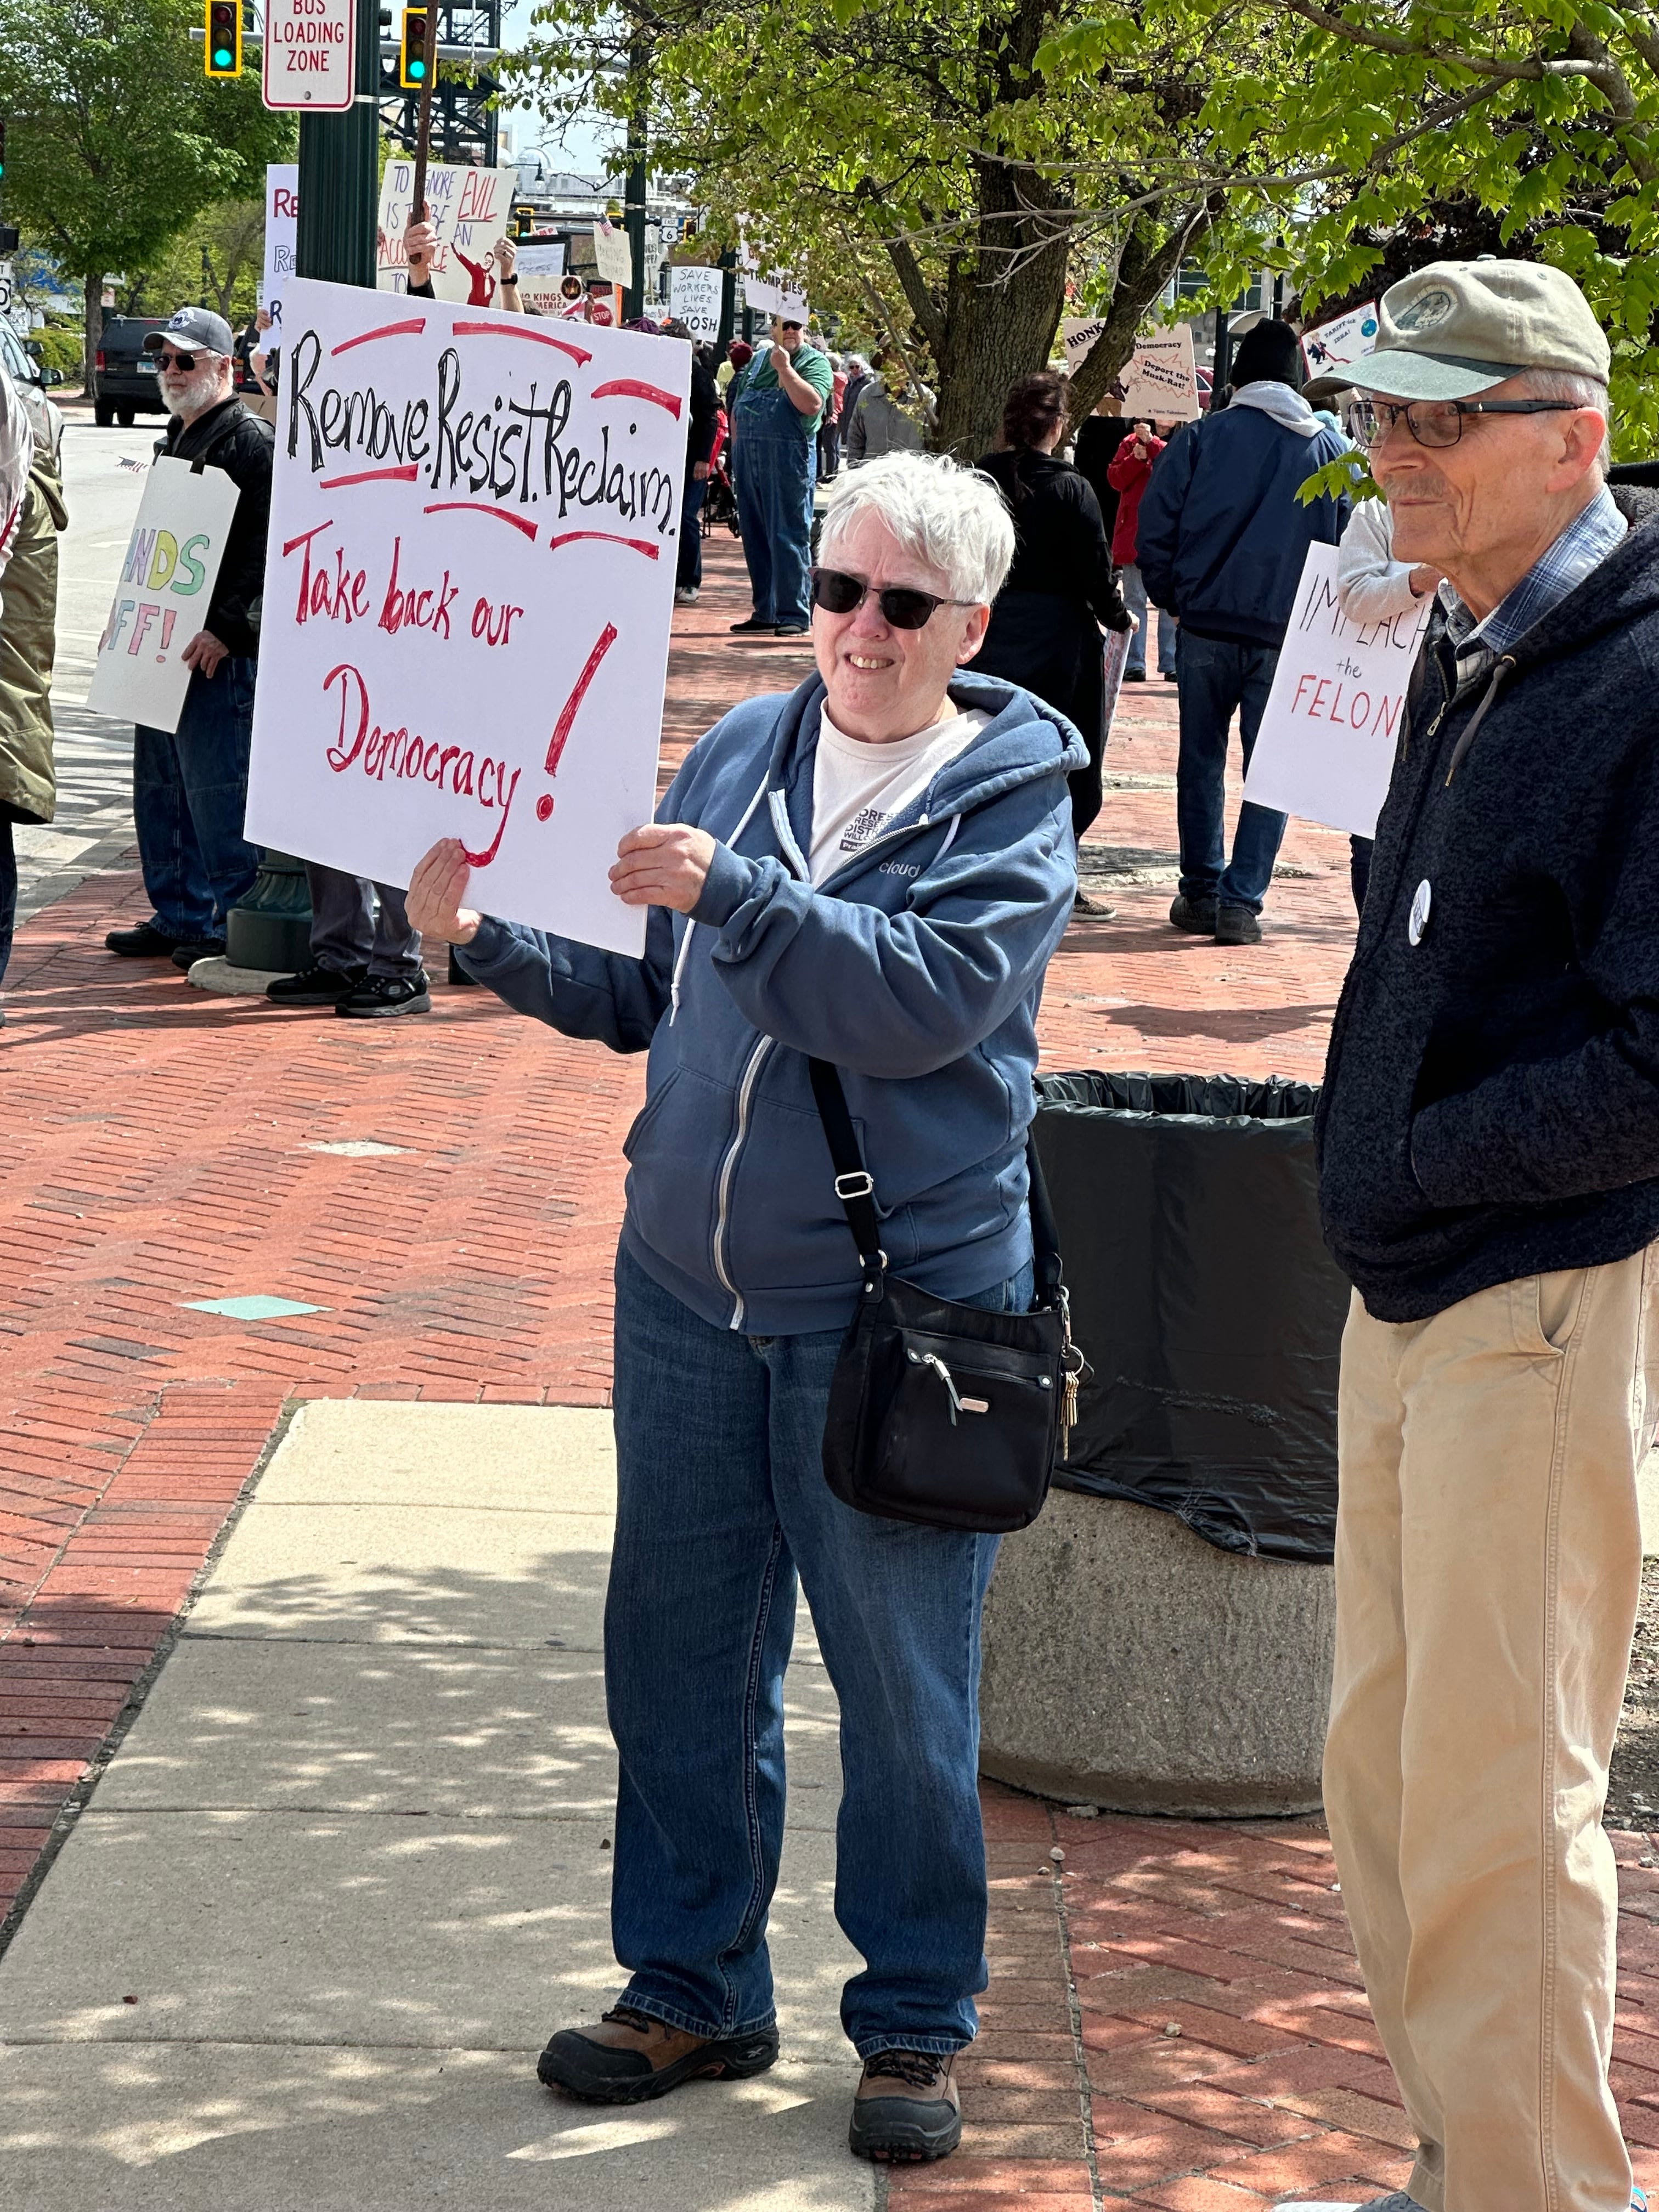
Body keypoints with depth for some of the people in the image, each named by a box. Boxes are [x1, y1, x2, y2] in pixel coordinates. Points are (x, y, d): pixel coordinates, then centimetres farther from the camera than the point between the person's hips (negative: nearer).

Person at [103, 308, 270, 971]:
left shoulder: (250, 442, -11)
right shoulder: (179, 440, 20)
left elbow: (266, 549, -19)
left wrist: (226, 629, -23)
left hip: (220, 651, -10)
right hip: (167, 643, 10)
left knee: (216, 791, -7)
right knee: (160, 786, 13)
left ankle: (229, 923, 0)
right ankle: (177, 916, 22)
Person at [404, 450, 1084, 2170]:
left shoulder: (1012, 798, -5)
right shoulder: (739, 755, 8)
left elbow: (926, 1000, -21)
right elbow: (646, 996, 16)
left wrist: (732, 893, -27)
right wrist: (492, 940, 2)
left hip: (897, 1308, -5)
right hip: (688, 1286, 5)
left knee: (903, 1681, 4)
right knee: (676, 1652, 12)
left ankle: (914, 2023, 20)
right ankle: (691, 1991, 27)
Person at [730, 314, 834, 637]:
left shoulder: (816, 362, -2)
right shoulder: (758, 361, 17)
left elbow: (811, 404, -19)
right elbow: (737, 407, 21)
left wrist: (784, 368, -16)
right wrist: (739, 446, 12)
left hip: (789, 458, -7)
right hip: (749, 457, 7)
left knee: (789, 537, -7)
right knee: (755, 536, 9)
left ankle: (794, 615, -5)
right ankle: (765, 612, 17)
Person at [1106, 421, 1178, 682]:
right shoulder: (1132, 443, 10)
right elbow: (1115, 479, 3)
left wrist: (1153, 444, -23)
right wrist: (1135, 459, -12)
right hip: (1135, 532, 0)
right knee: (1134, 599, 2)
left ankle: (1172, 664, 6)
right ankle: (1134, 663, 3)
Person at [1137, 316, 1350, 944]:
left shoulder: (1202, 437, -1)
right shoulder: (1332, 450, 2)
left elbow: (1154, 528, -3)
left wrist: (1172, 597, 11)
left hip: (1206, 627, 0)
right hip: (1288, 635, 0)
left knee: (1201, 759, 13)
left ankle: (1201, 892, 14)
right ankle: (1242, 901, -1)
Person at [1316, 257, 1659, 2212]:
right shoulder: (1463, 655, 13)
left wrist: (1413, 1162, -13)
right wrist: (1374, 1183, 8)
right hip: (1408, 1293, 9)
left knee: (1497, 1798, -3)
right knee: (1385, 1772, 15)